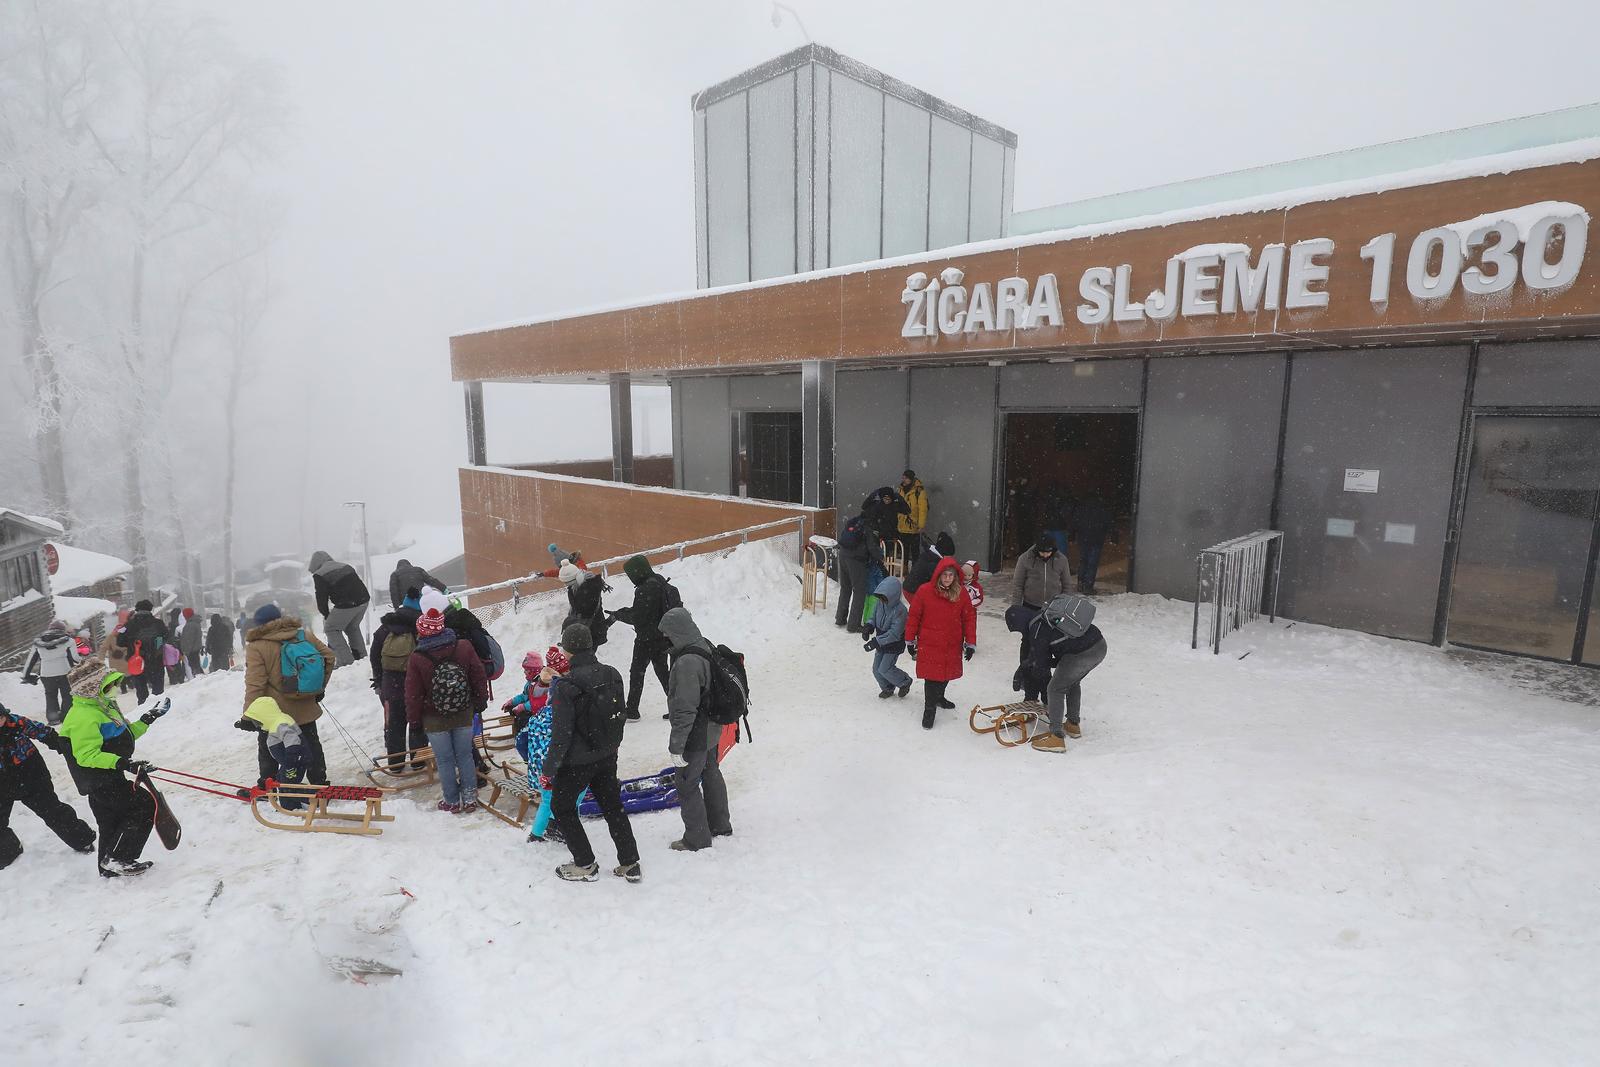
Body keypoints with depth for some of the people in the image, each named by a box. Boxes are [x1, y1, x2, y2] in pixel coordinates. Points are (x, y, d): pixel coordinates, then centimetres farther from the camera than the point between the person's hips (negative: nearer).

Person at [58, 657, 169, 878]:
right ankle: (118, 859, -6)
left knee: (112, 823, 19)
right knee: (146, 805, -12)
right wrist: (123, 763, -35)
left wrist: (148, 719, 17)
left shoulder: (103, 706, 12)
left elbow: (125, 734, 23)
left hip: (111, 777, 11)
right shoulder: (83, 717, -22)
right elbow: (86, 756, -28)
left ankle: (110, 868, 32)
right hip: (100, 782, -11)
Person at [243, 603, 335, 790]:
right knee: (311, 745, 16)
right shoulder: (304, 635, -2)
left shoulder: (257, 647, -16)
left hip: (274, 712, -4)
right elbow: (328, 656, 1)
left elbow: (255, 684, -19)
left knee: (267, 750, 17)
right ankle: (320, 785, 20)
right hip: (305, 708, 4)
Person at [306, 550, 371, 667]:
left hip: (346, 604, -7)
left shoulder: (319, 575, -1)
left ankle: (345, 659, 4)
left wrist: (326, 615, 19)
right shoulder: (346, 566, 20)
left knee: (331, 629, 11)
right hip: (364, 600, 7)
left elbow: (321, 597, 2)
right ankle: (361, 656, 30)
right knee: (353, 627, 28)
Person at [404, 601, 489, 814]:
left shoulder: (417, 658, -16)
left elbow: (413, 694, -8)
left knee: (445, 760, 11)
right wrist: (481, 701, 13)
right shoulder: (464, 647, -11)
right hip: (464, 715, 2)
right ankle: (470, 799, 17)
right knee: (465, 756, 13)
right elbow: (479, 677, -2)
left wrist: (414, 719, 6)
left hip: (435, 720, -2)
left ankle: (452, 802, 20)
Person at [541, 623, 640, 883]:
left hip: (577, 761, -6)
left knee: (562, 807, 18)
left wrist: (548, 771, -9)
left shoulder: (565, 686, -24)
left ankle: (585, 865, 23)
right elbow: (620, 717, 6)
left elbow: (561, 735, -20)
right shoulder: (612, 675, -5)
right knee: (613, 806, 19)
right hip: (607, 757, 6)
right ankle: (630, 864, 23)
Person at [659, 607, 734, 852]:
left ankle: (697, 839, 22)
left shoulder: (687, 662, -30)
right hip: (711, 729, 9)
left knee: (687, 786, 7)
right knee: (711, 773, 24)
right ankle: (720, 825, 41)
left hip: (696, 734, -9)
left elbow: (685, 709, -28)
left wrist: (676, 745, -20)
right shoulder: (706, 647, -1)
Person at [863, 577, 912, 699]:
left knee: (884, 669, -8)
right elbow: (874, 617, 9)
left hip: (894, 645, -7)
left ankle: (905, 682, 18)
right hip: (881, 643, 7)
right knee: (876, 669, 9)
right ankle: (887, 688, 33)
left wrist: (876, 641, -35)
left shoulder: (900, 610, -29)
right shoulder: (880, 603, -7)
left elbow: (894, 633, -31)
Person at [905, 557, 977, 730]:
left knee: (947, 673, 18)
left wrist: (970, 643, 0)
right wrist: (910, 640, 0)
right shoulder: (924, 591, -12)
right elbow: (913, 616, -4)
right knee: (931, 676, -2)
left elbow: (970, 618, 2)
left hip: (952, 646, 4)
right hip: (929, 645, -3)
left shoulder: (961, 594, -4)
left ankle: (938, 697, 44)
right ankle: (929, 709, 12)